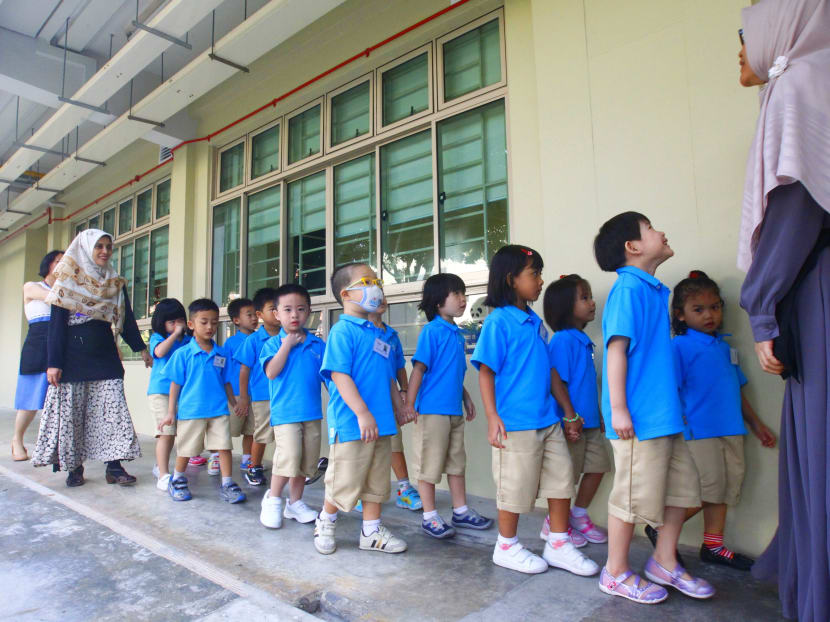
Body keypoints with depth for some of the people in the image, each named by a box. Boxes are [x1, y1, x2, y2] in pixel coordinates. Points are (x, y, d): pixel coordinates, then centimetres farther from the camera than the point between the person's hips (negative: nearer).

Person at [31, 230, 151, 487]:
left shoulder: (116, 284, 10)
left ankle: (114, 467, 0)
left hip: (105, 357, 3)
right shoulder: (68, 281, 0)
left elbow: (126, 319, 14)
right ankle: (74, 466, 15)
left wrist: (141, 348, 8)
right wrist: (54, 362, -10)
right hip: (73, 357, -2)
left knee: (113, 410, -3)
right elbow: (57, 323, -4)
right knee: (71, 412, 2)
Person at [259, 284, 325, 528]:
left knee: (306, 461, 12)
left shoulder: (318, 344, 6)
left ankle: (295, 503, 29)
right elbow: (271, 372, -16)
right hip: (285, 412, -4)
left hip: (312, 412, 4)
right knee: (288, 458, -13)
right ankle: (273, 499, 12)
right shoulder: (273, 343, -1)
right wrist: (287, 345, -16)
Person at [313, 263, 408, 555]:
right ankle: (325, 522, 32)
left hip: (380, 423, 8)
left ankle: (371, 531, 30)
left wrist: (398, 405, 22)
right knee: (345, 481, 6)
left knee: (376, 480, 15)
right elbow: (339, 375, -19)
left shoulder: (376, 333, 13)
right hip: (350, 423, -8)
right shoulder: (342, 331, -12)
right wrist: (362, 413, -22)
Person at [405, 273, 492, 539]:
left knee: (457, 462, 17)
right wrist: (409, 404, -18)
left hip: (454, 410, 8)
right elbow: (419, 368, -15)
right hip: (432, 410, -8)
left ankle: (461, 512, 30)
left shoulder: (457, 334, 12)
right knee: (429, 464, 4)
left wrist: (466, 398, 22)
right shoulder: (431, 331, -12)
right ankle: (429, 517, 16)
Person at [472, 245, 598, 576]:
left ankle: (558, 545, 29)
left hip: (547, 419, 8)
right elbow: (486, 371, -13)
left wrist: (567, 412, 20)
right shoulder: (498, 321, -12)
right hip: (515, 422, -8)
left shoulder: (535, 321, 11)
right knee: (515, 486, 5)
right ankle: (506, 547, 26)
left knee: (562, 477, 12)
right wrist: (492, 417, -18)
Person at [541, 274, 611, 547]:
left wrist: (598, 416, 19)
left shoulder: (583, 340, 12)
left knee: (598, 466, 14)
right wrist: (571, 416, -21)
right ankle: (554, 524, 22)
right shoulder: (562, 340, -17)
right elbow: (555, 381, -21)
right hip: (571, 422, -9)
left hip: (589, 422, 9)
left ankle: (578, 516, 31)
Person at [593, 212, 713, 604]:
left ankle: (664, 563, 33)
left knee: (682, 486, 16)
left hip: (665, 414, 10)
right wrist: (617, 409, -21)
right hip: (638, 418, -9)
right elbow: (616, 349, -19)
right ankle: (616, 574, 20)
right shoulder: (629, 288, -13)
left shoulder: (653, 290, 15)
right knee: (633, 494, 1)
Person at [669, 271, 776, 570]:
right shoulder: (680, 346, -7)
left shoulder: (725, 347, 16)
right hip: (699, 430, -7)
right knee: (707, 488, -6)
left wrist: (755, 423, 24)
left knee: (727, 488, 11)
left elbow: (737, 389, 23)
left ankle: (713, 545, 25)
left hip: (731, 430, 8)